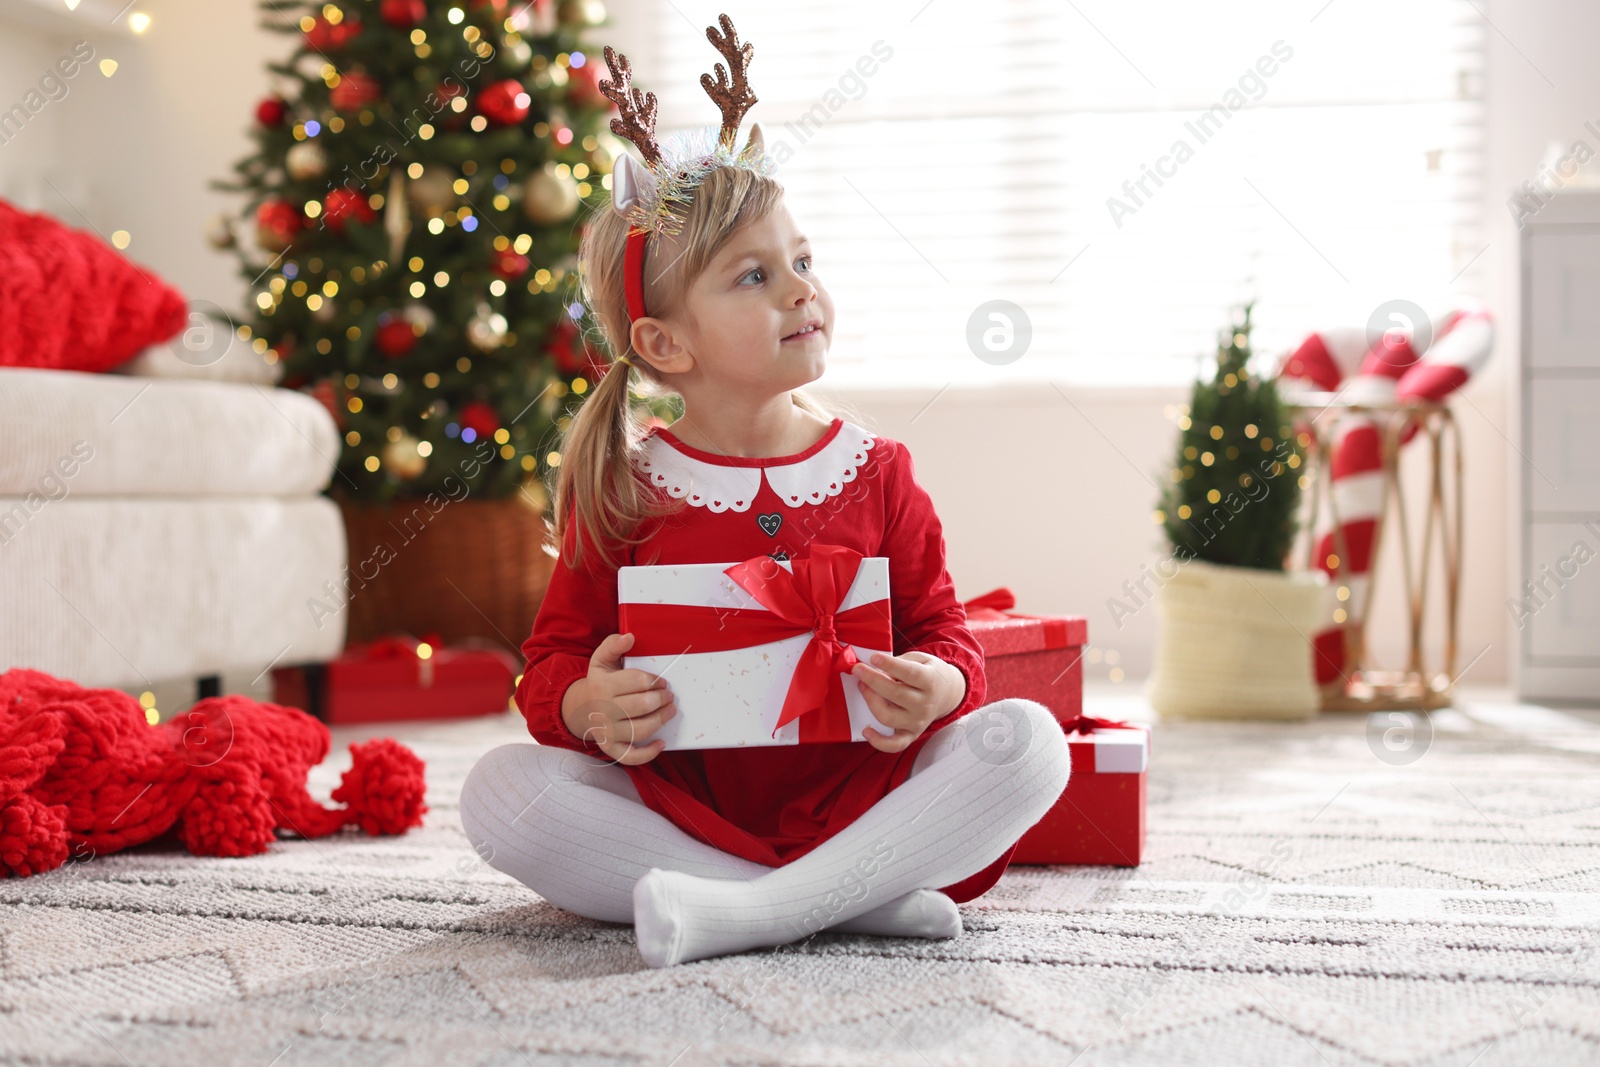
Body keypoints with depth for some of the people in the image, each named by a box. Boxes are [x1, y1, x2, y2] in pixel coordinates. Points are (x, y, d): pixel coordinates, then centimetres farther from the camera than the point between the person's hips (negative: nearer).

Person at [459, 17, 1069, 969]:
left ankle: (752, 911, -31)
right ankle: (860, 895, -30)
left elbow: (943, 630, 7)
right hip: (681, 803, -1)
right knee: (500, 791, -26)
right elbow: (554, 659, 4)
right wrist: (585, 706, -20)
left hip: (858, 791, 1)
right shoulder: (621, 493, 1)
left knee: (1027, 738, -22)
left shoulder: (877, 472, 5)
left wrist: (937, 685, -18)